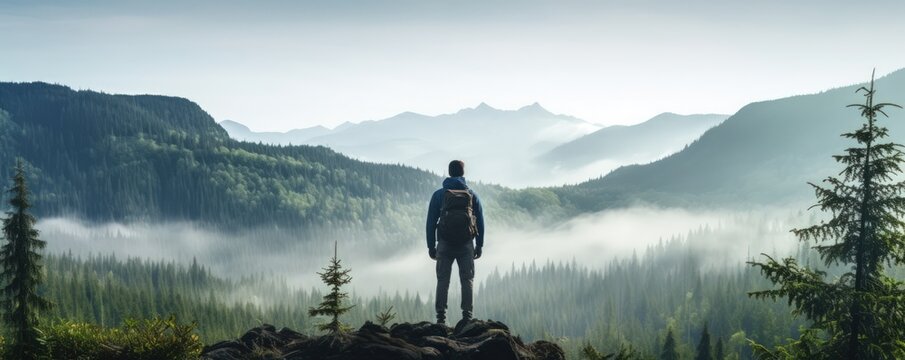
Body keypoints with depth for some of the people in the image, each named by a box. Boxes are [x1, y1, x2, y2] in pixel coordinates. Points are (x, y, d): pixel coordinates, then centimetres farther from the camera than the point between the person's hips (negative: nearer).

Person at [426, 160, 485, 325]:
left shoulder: (438, 195, 4)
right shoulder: (472, 195, 6)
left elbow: (431, 222, 2)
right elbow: (480, 222, 6)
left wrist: (431, 246, 6)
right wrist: (479, 245, 11)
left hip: (444, 244, 0)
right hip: (466, 245, 0)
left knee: (442, 280, 4)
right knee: (467, 279, 5)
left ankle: (441, 316, -2)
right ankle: (467, 316, -1)